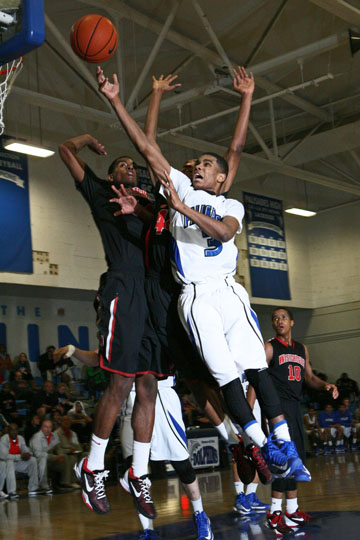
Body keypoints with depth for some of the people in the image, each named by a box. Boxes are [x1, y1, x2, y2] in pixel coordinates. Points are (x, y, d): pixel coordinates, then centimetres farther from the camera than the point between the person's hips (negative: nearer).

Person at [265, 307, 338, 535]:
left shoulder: (302, 349, 17)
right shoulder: (269, 347, -2)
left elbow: (309, 377, 23)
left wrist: (325, 385, 1)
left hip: (295, 406, 7)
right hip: (278, 405, -7)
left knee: (298, 456, 9)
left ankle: (292, 510, 18)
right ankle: (275, 513, -13)